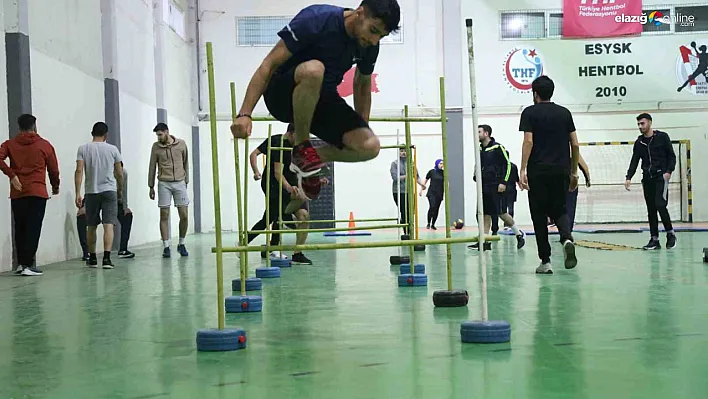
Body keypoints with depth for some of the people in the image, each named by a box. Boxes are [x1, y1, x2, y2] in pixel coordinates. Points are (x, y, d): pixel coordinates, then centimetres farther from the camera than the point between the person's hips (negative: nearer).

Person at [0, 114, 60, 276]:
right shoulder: (45, 145, 4)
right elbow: (53, 169, 6)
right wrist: (55, 187, 22)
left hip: (17, 193, 3)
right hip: (38, 192, -3)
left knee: (20, 229, 13)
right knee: (33, 229, -5)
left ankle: (21, 263, 16)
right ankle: (28, 265, -10)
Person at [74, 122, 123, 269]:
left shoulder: (83, 149, 2)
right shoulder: (113, 149, 2)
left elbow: (79, 171, -8)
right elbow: (119, 174, 6)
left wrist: (78, 193, -8)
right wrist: (120, 190, 22)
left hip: (91, 192, 1)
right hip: (109, 190, -1)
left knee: (91, 226, 13)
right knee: (108, 225, -6)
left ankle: (92, 258, 22)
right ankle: (106, 258, -18)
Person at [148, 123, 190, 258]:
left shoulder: (181, 144, 2)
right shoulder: (156, 146, 1)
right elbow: (152, 167, 7)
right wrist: (151, 187, 7)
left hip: (179, 183, 1)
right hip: (164, 184, 0)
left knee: (184, 215, -2)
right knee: (164, 216, -3)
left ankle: (181, 244, 16)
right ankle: (166, 247, 3)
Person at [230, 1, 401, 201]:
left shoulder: (369, 46, -4)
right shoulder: (317, 19, -22)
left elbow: (362, 84, 17)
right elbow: (269, 66, -21)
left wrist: (362, 131, 19)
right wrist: (244, 114, -28)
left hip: (321, 100, 5)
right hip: (283, 95, -5)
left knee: (371, 147, -17)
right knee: (313, 69, -40)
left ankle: (309, 158, 7)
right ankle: (301, 148, -18)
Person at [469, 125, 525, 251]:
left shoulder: (497, 148, -9)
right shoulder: (480, 149, 11)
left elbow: (508, 164, -10)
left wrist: (504, 182, -15)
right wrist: (477, 178, 12)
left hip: (496, 187, -7)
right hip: (484, 187, 7)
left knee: (501, 213, -4)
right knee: (485, 214, 5)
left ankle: (519, 234, 14)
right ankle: (484, 241, 6)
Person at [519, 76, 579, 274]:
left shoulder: (530, 113, 1)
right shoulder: (564, 113, 12)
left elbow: (528, 141, -11)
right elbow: (575, 144, 9)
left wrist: (523, 170, -13)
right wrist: (574, 172, 17)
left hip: (538, 171, -3)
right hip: (561, 170, 3)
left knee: (539, 215, 4)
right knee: (559, 210, 14)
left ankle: (545, 261, 4)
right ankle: (567, 238, -18)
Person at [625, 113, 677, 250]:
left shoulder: (662, 137, 0)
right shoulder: (639, 142, 12)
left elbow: (672, 156, 1)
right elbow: (634, 161, 9)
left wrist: (669, 171, -13)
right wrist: (629, 177, -3)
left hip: (661, 177, -5)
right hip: (647, 178, 5)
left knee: (660, 204, -17)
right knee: (651, 210, 4)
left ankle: (670, 234, -1)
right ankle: (654, 239, 7)